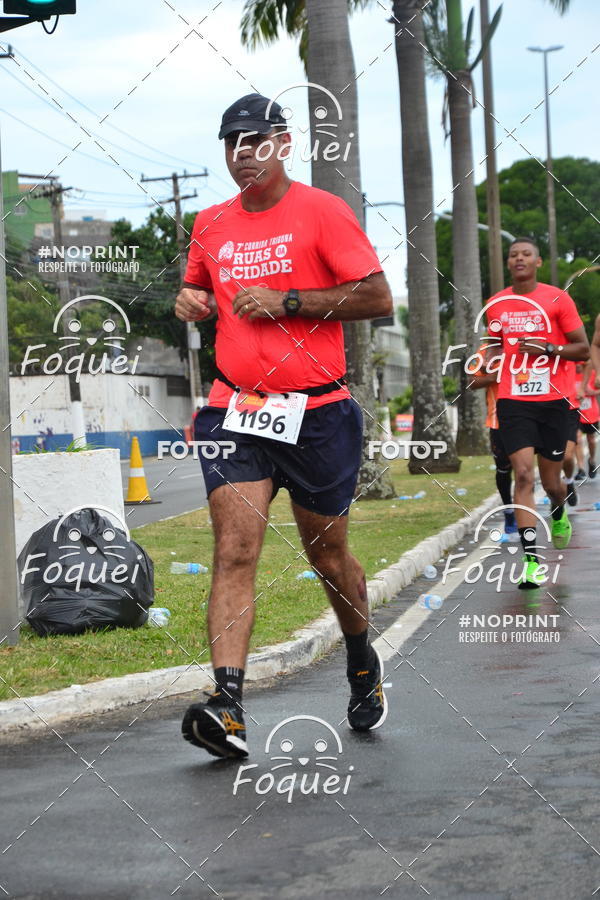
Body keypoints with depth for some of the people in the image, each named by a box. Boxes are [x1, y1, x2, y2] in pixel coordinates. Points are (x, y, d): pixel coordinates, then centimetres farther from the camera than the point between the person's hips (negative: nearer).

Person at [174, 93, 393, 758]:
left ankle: (363, 665, 38)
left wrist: (284, 301, -15)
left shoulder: (321, 211, -4)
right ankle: (227, 708, -22)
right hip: (234, 410, 3)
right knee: (233, 553, -13)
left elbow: (378, 298, -10)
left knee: (328, 556, 10)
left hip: (316, 414, -3)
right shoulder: (211, 224, 12)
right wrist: (191, 303, 4)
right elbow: (198, 291, 29)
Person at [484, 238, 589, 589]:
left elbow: (583, 349, -1)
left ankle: (560, 513, 48)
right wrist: (486, 366, 2)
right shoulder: (496, 304, 7)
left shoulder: (558, 299, -2)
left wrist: (549, 348, -17)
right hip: (514, 401, 1)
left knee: (551, 482, 9)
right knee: (523, 475, -14)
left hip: (553, 401, -1)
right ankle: (532, 560, -15)